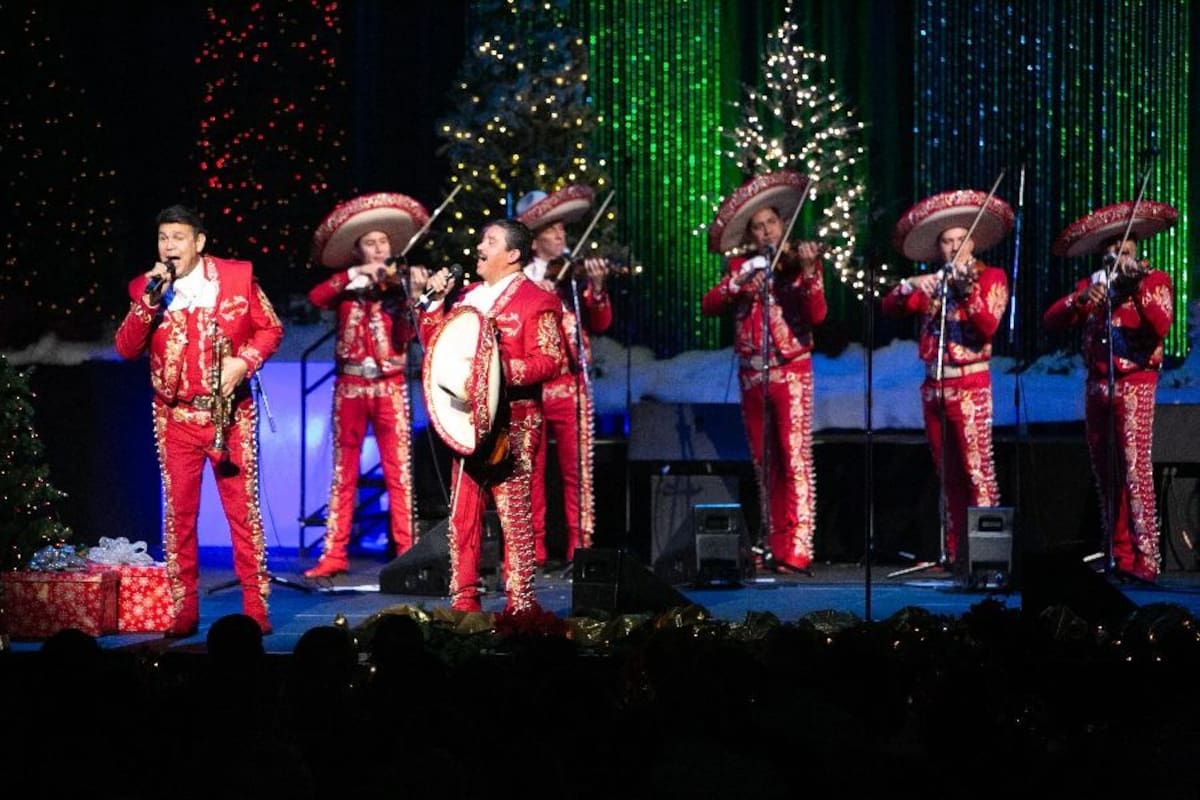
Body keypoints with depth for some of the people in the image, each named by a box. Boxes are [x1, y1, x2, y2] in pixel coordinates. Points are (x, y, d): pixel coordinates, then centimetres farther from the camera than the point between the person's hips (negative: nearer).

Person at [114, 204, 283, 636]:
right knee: (179, 513, 2)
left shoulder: (237, 276, -1)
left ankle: (256, 608, 3)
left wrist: (244, 361, -13)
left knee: (243, 509, -1)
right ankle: (184, 612, 7)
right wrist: (149, 301, -18)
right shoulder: (145, 287, 3)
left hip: (230, 414, -1)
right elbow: (126, 348, -6)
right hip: (176, 418, 2)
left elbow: (270, 329, 4)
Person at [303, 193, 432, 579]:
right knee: (344, 470, 3)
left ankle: (407, 551, -5)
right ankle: (334, 554, 4)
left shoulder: (400, 284, 6)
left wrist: (412, 296, -20)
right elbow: (316, 298, -11)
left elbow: (406, 336, -7)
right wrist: (354, 275, -18)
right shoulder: (348, 287, 9)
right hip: (350, 385, 1)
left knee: (399, 470, -6)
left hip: (389, 385, -1)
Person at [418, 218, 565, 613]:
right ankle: (464, 598, 11)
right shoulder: (467, 295, 17)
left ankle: (520, 602, -3)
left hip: (512, 421, -7)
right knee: (462, 510, 6)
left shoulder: (537, 301, -3)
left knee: (513, 512, -7)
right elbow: (434, 343, 18)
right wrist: (436, 301, 5)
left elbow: (549, 360, -11)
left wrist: (503, 371, -22)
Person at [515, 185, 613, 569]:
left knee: (576, 470, -3)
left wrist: (597, 289, -17)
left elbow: (600, 323, 0)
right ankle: (533, 552, 7)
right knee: (530, 470, 3)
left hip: (570, 383, -1)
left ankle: (579, 549, -1)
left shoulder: (576, 273, 8)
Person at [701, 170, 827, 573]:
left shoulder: (799, 262, 2)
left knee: (795, 458, -12)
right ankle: (776, 545, 14)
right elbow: (709, 305, 1)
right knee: (764, 463, 8)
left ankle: (796, 550, -16)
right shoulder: (741, 265, 12)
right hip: (752, 373, 5)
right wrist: (741, 280, -14)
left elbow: (815, 315, -11)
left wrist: (808, 271, -25)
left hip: (790, 370, -5)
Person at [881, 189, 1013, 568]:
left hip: (970, 385, -5)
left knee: (977, 470, -11)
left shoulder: (990, 277, 2)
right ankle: (954, 549, 11)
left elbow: (987, 327, -13)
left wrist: (967, 288, -24)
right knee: (947, 474, 8)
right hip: (933, 385, 5)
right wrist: (910, 286, -15)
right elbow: (890, 307, 2)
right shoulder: (931, 284, 14)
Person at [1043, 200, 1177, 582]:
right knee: (1105, 472, 6)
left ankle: (1145, 559, -18)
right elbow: (1051, 321, 0)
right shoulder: (1091, 283, 14)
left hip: (1135, 382, -5)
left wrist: (1139, 289, -23)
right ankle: (1119, 554, 11)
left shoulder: (1153, 279, 3)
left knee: (1135, 469, -14)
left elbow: (1160, 326, -14)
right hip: (1097, 384, 5)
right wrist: (1083, 300, -16)